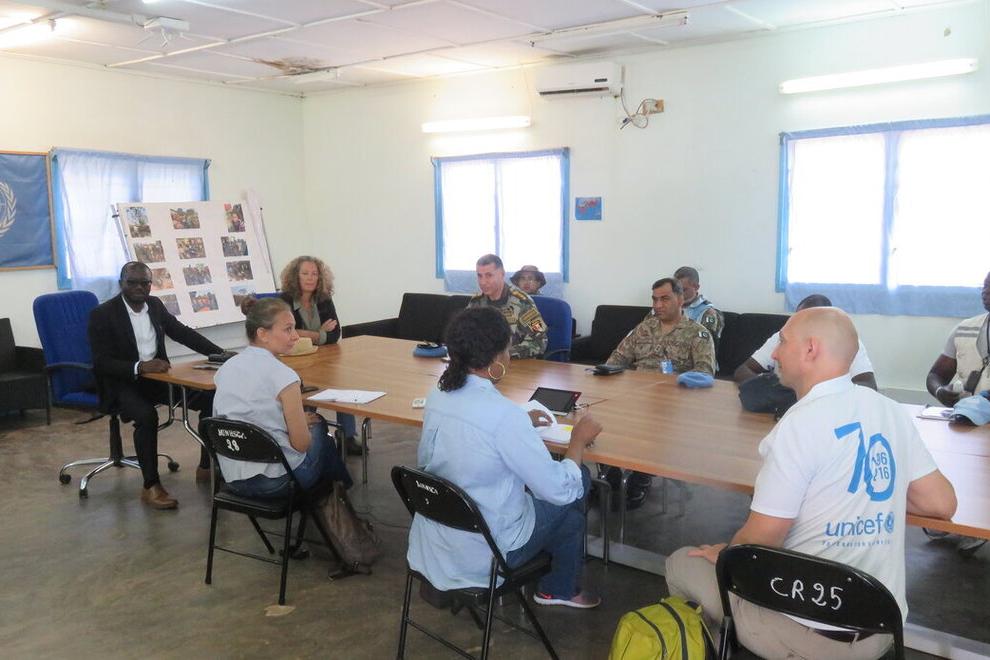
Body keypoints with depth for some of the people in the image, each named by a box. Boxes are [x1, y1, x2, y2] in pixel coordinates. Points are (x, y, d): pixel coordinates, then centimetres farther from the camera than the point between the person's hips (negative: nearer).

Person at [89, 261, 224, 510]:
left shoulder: (155, 304, 6)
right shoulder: (102, 314, -12)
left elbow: (183, 333, 13)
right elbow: (101, 362, -17)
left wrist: (220, 353, 1)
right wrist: (140, 367, -33)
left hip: (156, 376, 6)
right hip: (122, 384, -6)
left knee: (211, 396, -11)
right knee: (146, 415, -36)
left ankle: (207, 467, 0)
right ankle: (151, 486, -21)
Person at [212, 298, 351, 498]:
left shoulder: (225, 368, 1)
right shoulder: (282, 376, -20)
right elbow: (301, 444, -15)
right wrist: (304, 423, 6)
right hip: (274, 483, -6)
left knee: (309, 421, 28)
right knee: (318, 425, 22)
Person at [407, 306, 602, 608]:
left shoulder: (436, 398, -6)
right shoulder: (505, 415, -28)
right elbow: (559, 489, -20)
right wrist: (579, 439, -5)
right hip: (483, 555, -7)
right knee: (575, 488, 14)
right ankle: (560, 589, 34)